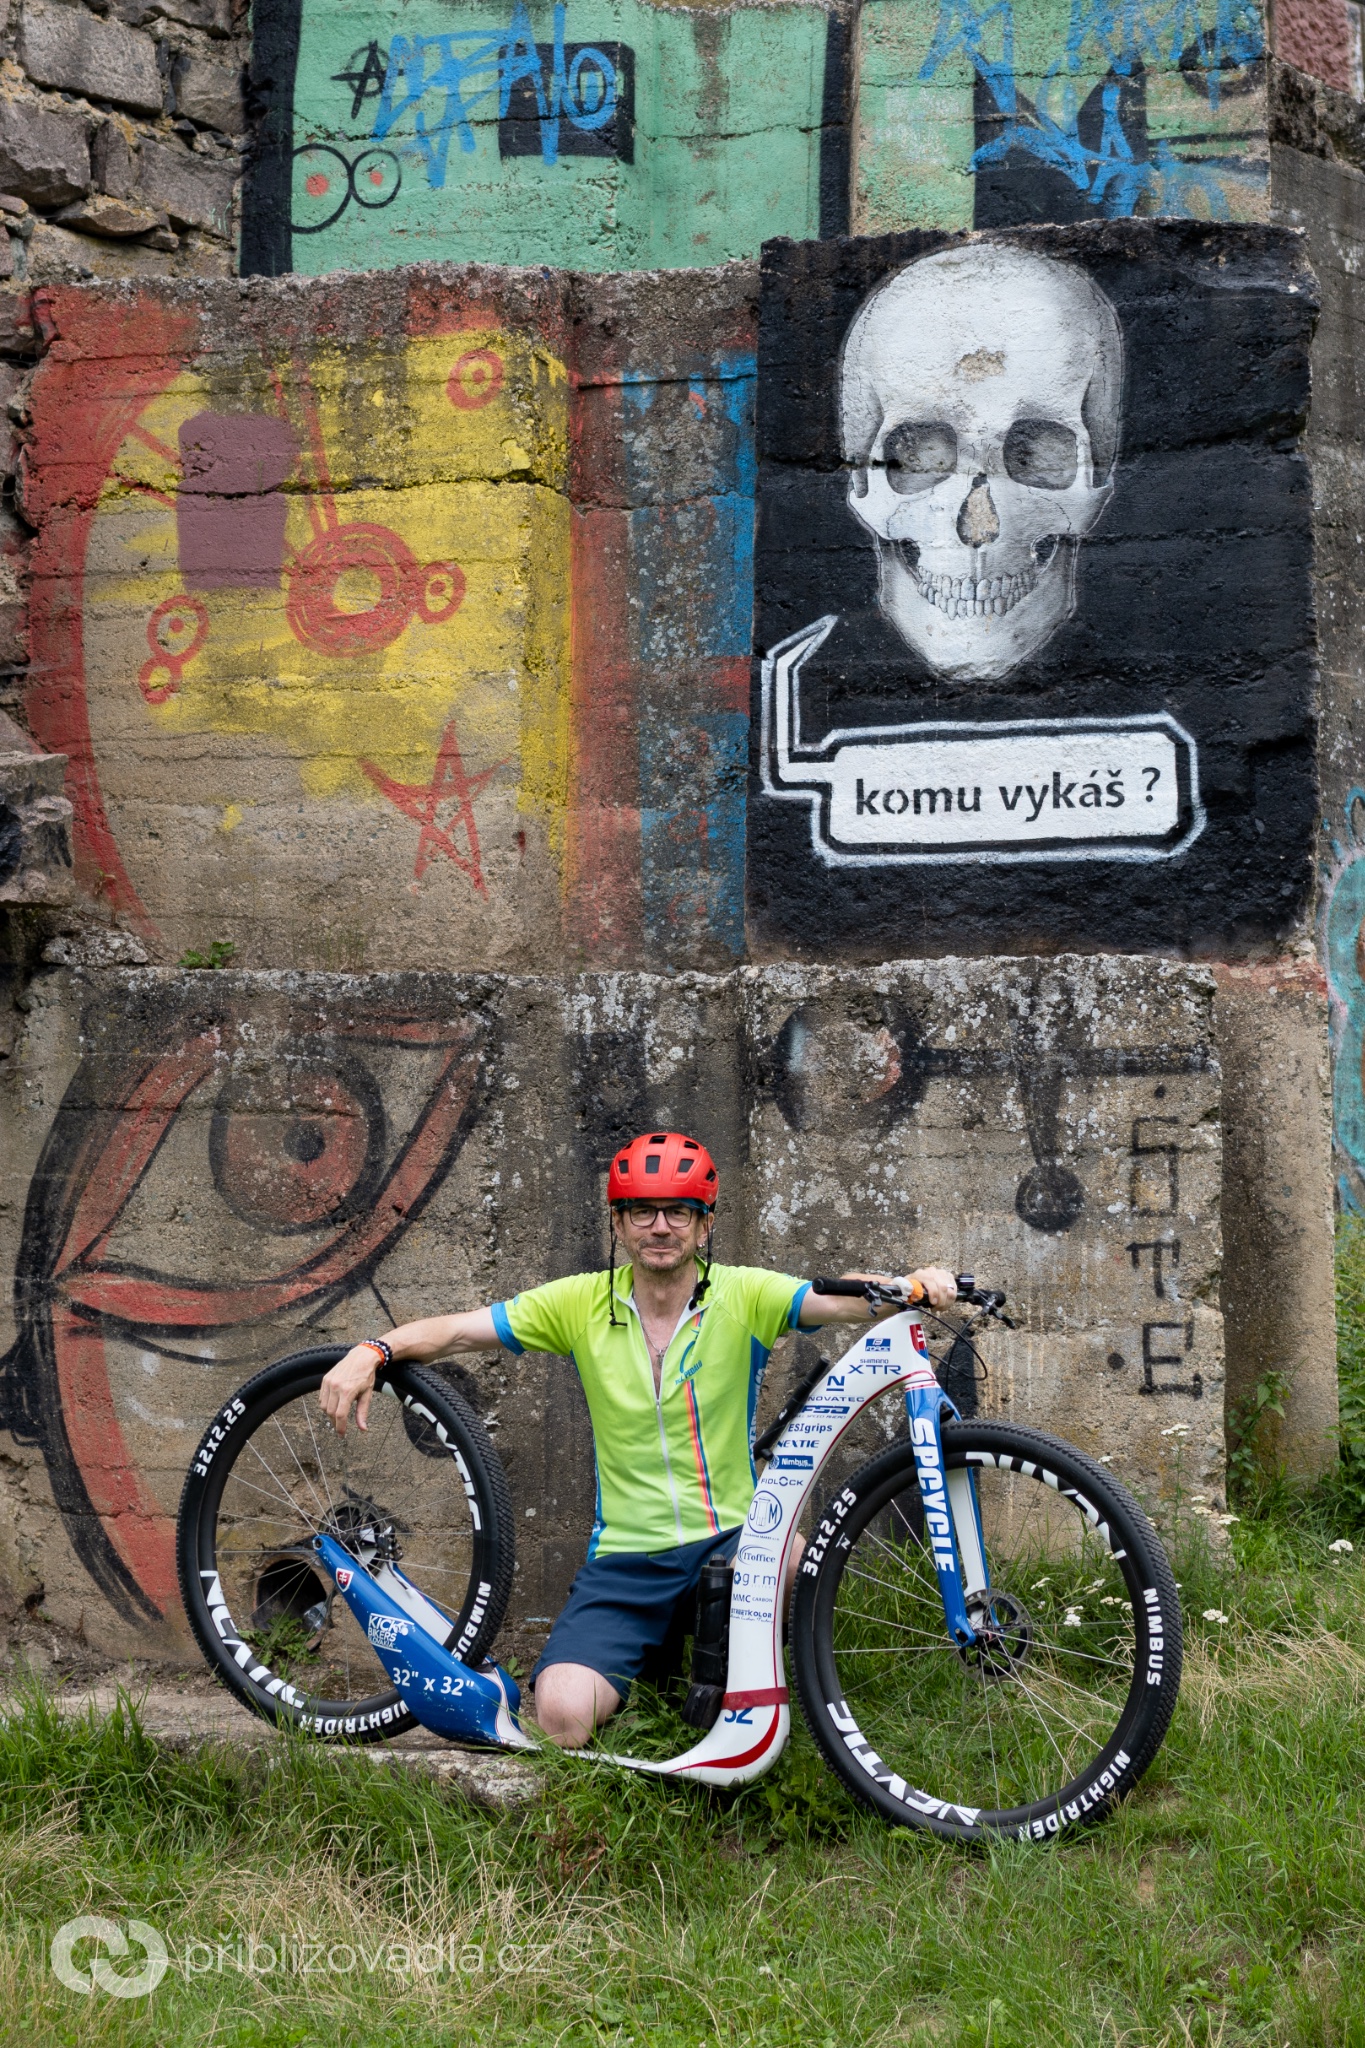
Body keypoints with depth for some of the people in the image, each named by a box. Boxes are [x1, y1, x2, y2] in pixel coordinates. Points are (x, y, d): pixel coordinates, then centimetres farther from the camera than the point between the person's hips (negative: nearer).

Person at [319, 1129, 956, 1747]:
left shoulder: (743, 1296, -3)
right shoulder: (583, 1303, 1)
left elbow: (842, 1300, -19)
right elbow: (458, 1331, -1)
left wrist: (911, 1287, -40)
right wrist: (372, 1350, -18)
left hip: (730, 1539, 0)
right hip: (624, 1557, 1)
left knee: (793, 1560, -36)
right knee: (564, 1717, -20)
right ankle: (657, 1653, 16)